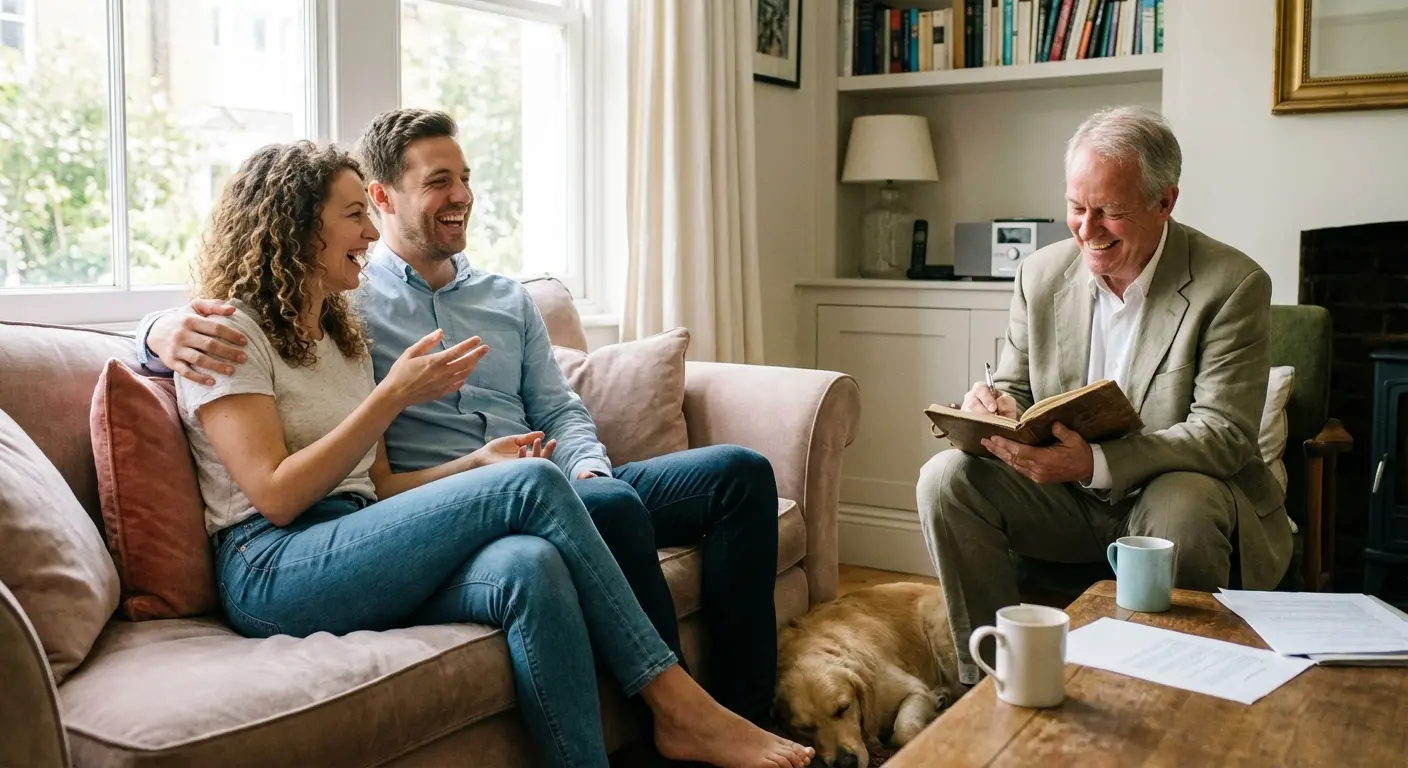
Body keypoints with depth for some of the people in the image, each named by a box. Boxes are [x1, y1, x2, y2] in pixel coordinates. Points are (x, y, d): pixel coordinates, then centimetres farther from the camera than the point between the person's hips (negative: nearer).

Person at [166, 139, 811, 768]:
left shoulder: (340, 335, 23)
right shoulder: (230, 333, -1)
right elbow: (277, 496, -12)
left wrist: (478, 462, 2)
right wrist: (393, 395, -11)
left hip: (357, 556, 7)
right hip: (273, 572, -7)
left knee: (529, 567, -29)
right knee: (533, 485, -24)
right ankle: (678, 706, -17)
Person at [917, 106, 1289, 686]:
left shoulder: (1233, 285, -13)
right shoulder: (1040, 274, 1)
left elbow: (1226, 433, -19)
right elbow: (1015, 389, 9)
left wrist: (1095, 462, -35)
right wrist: (996, 406, -20)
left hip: (1171, 492, -4)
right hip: (1066, 500, 4)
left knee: (1183, 512, -38)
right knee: (947, 479, -19)